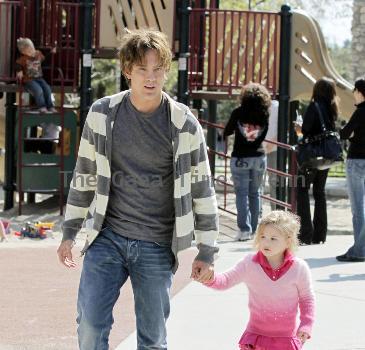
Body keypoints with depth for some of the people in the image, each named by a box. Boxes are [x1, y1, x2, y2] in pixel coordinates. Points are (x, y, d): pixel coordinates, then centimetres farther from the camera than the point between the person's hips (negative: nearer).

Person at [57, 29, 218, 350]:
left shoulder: (184, 124, -4)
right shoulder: (102, 114, 0)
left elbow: (202, 188, 2)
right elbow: (85, 176, 11)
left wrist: (206, 252, 2)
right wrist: (69, 233, 11)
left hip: (157, 247, -1)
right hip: (106, 238, 1)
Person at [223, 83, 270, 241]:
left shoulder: (238, 113, -7)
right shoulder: (265, 115, -2)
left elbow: (226, 132, 0)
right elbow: (267, 135, 3)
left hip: (240, 158, -3)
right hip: (259, 157, 3)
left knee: (242, 193, 0)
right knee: (255, 193, 12)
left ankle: (244, 229, -8)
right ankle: (255, 229, 14)